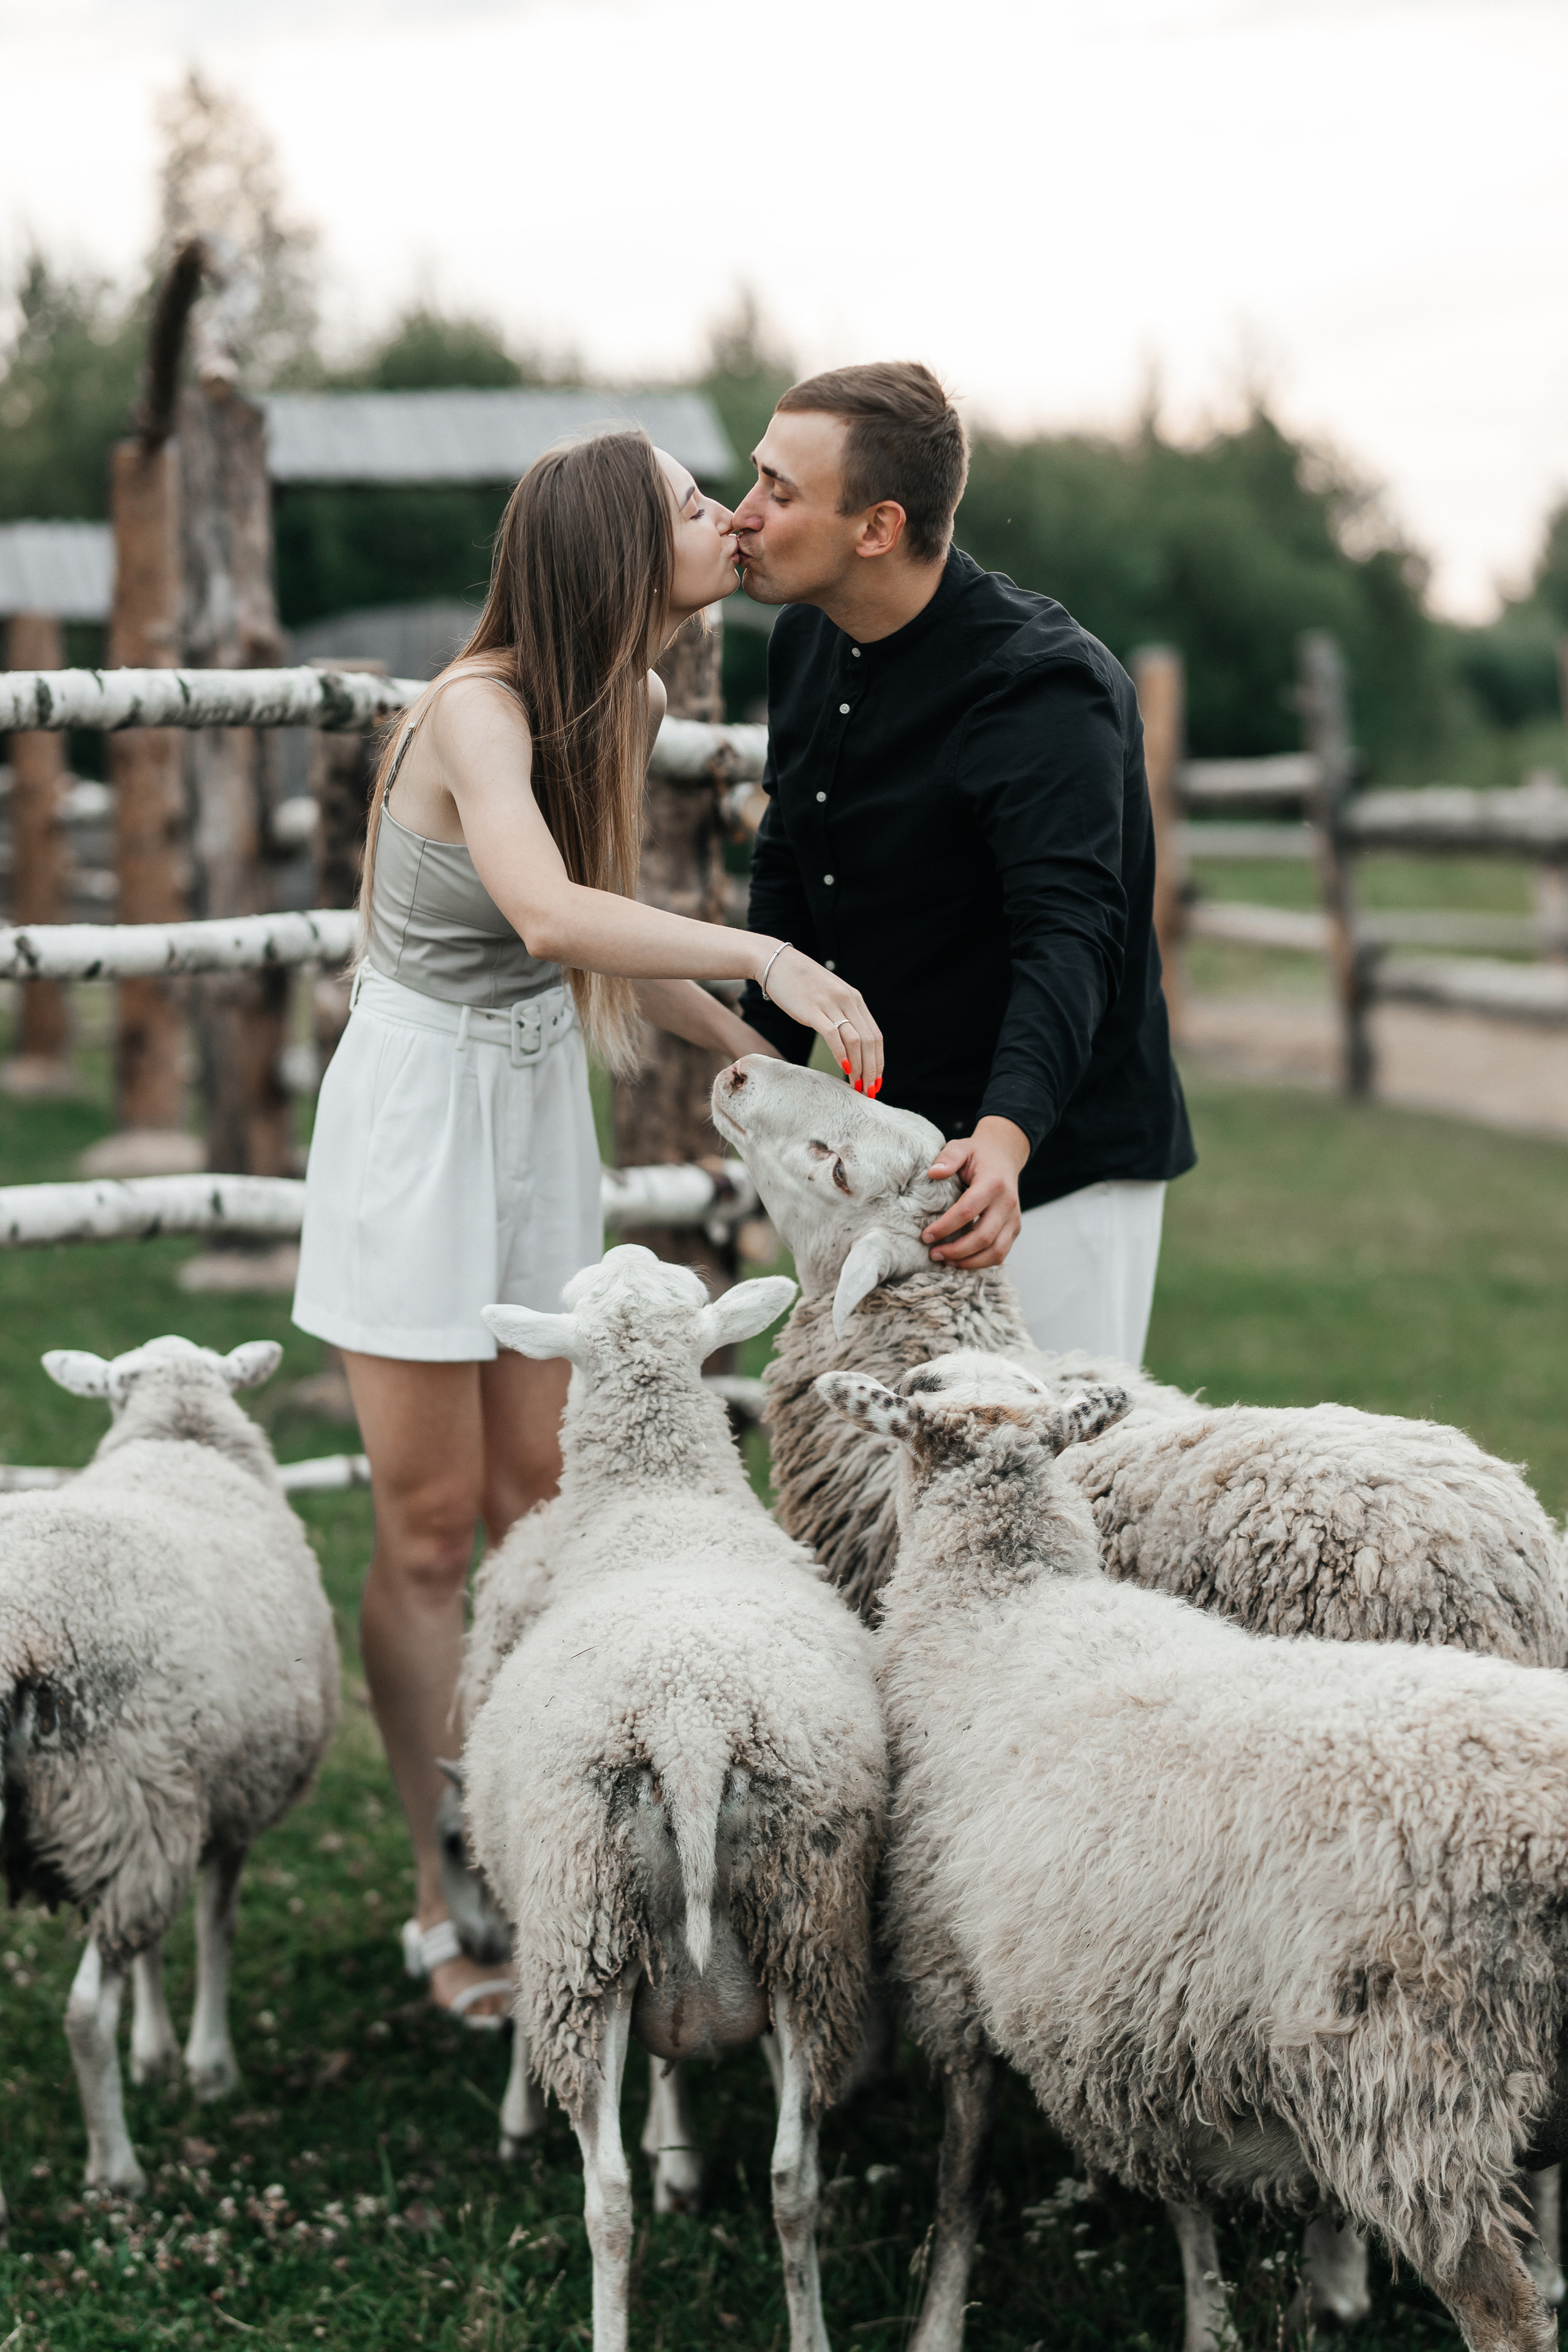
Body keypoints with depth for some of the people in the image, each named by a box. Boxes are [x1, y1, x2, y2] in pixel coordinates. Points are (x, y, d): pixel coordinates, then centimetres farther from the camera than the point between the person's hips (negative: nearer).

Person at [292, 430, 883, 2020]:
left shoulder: (623, 708, 4)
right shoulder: (478, 708, -23)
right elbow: (550, 914, -41)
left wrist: (751, 1049, 7)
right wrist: (764, 958, -42)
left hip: (538, 1109, 8)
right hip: (420, 1107, -8)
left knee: (542, 1504, 9)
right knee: (429, 1533, 0)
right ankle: (443, 1905, 10)